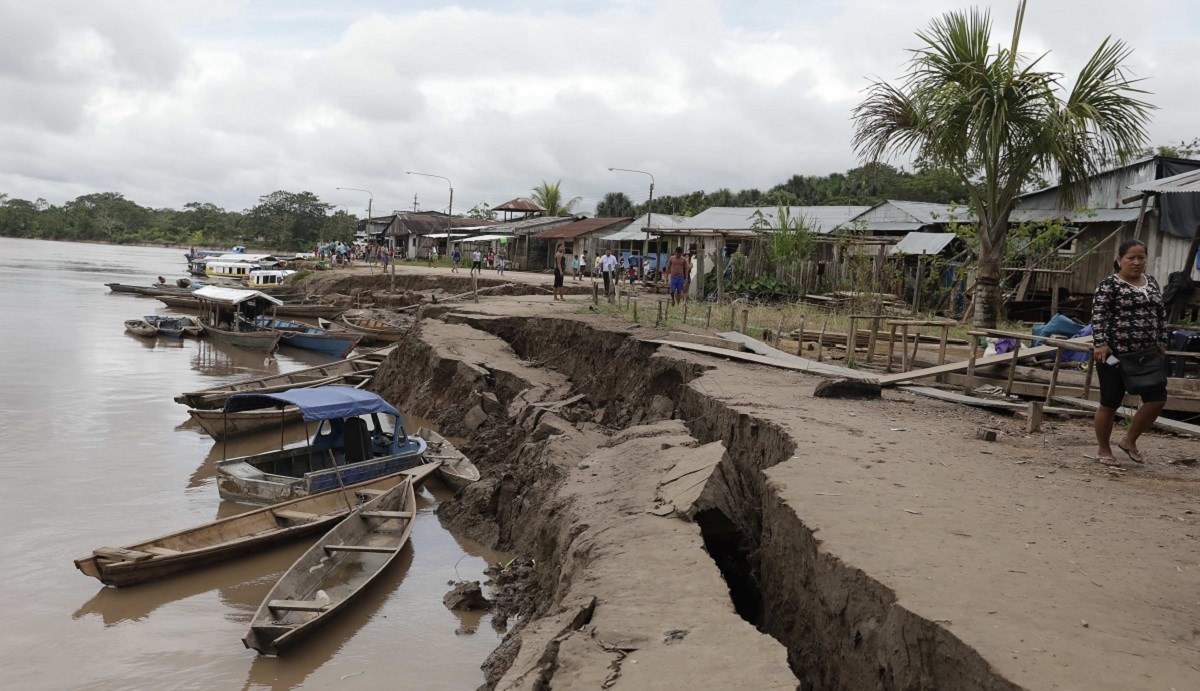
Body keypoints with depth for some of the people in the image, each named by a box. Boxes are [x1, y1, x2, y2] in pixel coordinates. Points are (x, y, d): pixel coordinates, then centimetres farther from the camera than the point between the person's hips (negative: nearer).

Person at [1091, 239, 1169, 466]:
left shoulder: (1152, 282, 12)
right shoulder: (1109, 285, -8)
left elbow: (1161, 314, 19)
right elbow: (1098, 315, -14)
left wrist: (1161, 342, 13)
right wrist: (1100, 343, -23)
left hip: (1147, 354, 6)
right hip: (1115, 354, -6)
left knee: (1157, 399, 3)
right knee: (1110, 404, 2)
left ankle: (1129, 441, 21)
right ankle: (1104, 450, 17)